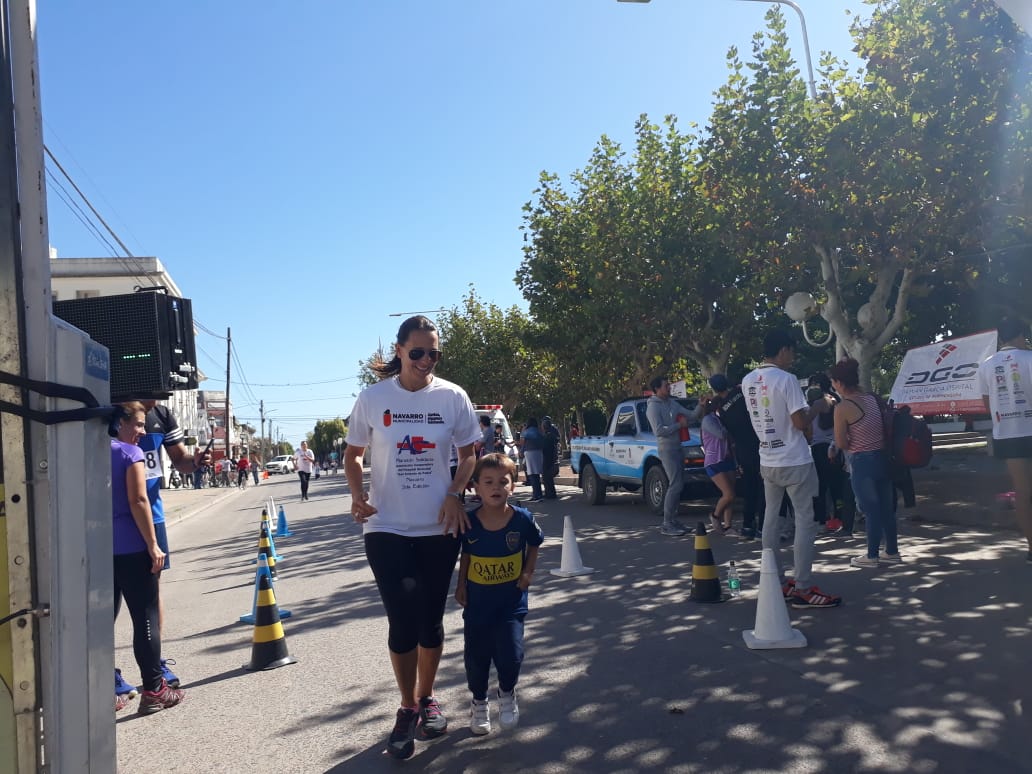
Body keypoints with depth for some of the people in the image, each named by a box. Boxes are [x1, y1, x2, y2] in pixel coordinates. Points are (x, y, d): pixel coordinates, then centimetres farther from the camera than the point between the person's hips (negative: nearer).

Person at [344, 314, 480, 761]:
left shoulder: (452, 397, -4)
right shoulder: (372, 398, -4)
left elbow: (469, 454, 6)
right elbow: (352, 455, 7)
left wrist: (454, 494, -10)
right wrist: (357, 495, -11)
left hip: (439, 527, 1)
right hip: (386, 528, -1)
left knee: (431, 619, 12)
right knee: (403, 620, -3)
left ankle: (426, 699, 33)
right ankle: (407, 709, 18)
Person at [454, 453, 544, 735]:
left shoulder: (523, 519, -13)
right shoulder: (468, 522, -12)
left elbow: (534, 546, 7)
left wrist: (528, 572, -3)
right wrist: (460, 585, 4)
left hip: (511, 601, -1)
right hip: (477, 601, 1)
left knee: (510, 655, -9)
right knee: (476, 656, 9)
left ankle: (507, 694, 24)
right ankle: (479, 702, 35)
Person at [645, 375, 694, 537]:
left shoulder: (672, 402, 13)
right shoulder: (653, 407, -11)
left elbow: (690, 415, 14)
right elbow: (659, 430, -20)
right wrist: (679, 425, -13)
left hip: (677, 447, 8)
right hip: (666, 449, -8)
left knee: (678, 484, 11)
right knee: (675, 485, -13)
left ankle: (672, 518, 19)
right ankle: (666, 524, -9)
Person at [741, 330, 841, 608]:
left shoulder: (748, 381, 6)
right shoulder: (786, 379, -16)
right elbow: (800, 422, -17)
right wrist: (819, 406, 0)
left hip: (767, 462, 7)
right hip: (795, 462, -7)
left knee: (771, 518, 11)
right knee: (805, 520, -1)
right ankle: (803, 589, 0)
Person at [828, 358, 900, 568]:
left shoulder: (843, 408, -16)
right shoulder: (873, 398, 4)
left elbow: (841, 444, -12)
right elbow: (886, 427, 14)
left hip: (862, 462, -7)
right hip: (883, 457, 7)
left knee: (871, 509, 3)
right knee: (886, 507, 16)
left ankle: (872, 556, 14)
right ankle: (892, 552, 27)